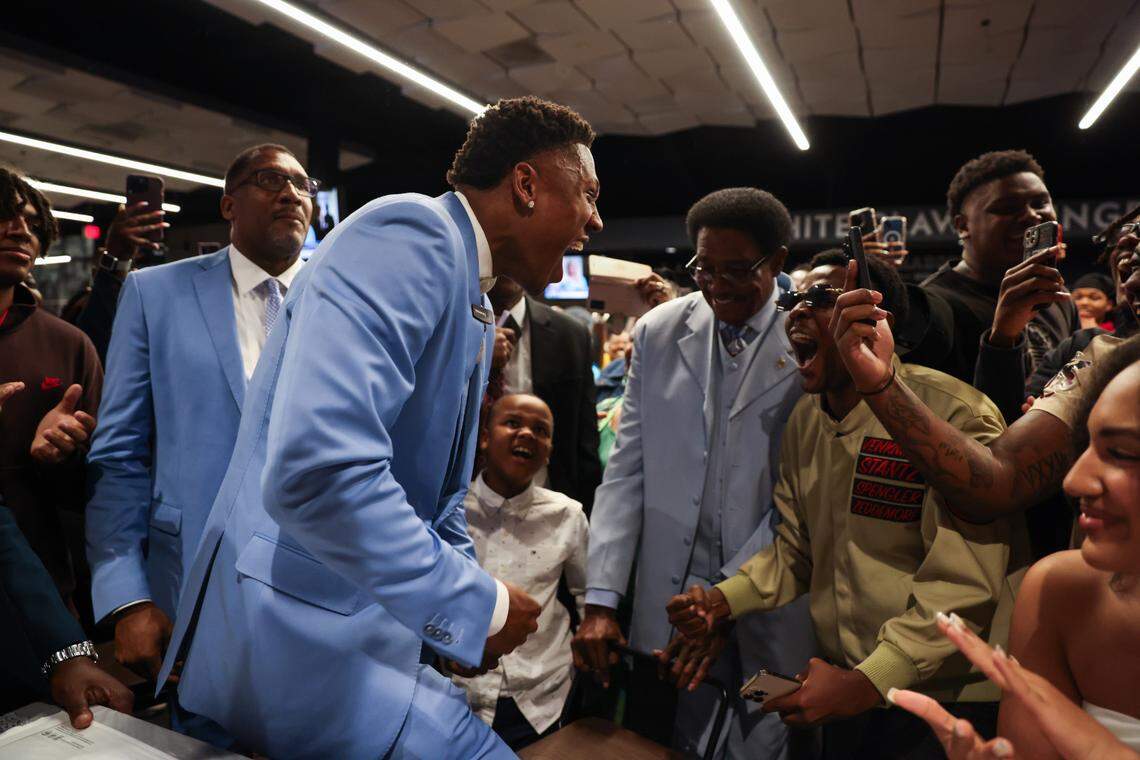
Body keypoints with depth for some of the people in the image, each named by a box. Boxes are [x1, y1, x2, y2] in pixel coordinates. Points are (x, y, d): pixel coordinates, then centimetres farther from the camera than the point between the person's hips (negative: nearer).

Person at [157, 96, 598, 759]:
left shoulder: (479, 318, 12)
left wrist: (473, 605, 6)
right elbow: (317, 469, -33)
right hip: (300, 634, -9)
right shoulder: (411, 234, -19)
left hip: (368, 622, 9)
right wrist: (477, 605, -20)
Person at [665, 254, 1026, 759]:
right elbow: (795, 549, 6)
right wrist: (723, 601, -10)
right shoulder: (804, 421, 2)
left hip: (949, 698, -6)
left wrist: (866, 682, -25)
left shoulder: (953, 415, -19)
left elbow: (964, 584, -23)